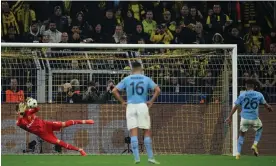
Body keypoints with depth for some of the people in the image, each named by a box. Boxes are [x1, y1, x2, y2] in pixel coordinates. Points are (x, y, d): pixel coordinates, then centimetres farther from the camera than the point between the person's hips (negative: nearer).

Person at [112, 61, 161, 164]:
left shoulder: (127, 79, 7)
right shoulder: (146, 79, 5)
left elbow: (114, 91, 2)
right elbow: (157, 90, -5)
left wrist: (122, 102, 6)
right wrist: (151, 102, 2)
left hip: (130, 106, 1)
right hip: (142, 106, -1)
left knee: (134, 133, -2)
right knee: (147, 132, 6)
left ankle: (136, 157, -10)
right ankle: (150, 157, 4)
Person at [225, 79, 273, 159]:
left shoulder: (242, 95, -2)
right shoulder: (259, 95, -2)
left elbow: (235, 107, -2)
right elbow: (265, 104, 13)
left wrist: (230, 117, 5)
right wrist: (269, 108, 36)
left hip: (244, 119, 0)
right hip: (254, 119, 0)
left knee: (241, 135, 17)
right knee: (259, 129, 31)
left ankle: (238, 153, 10)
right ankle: (255, 144, 13)